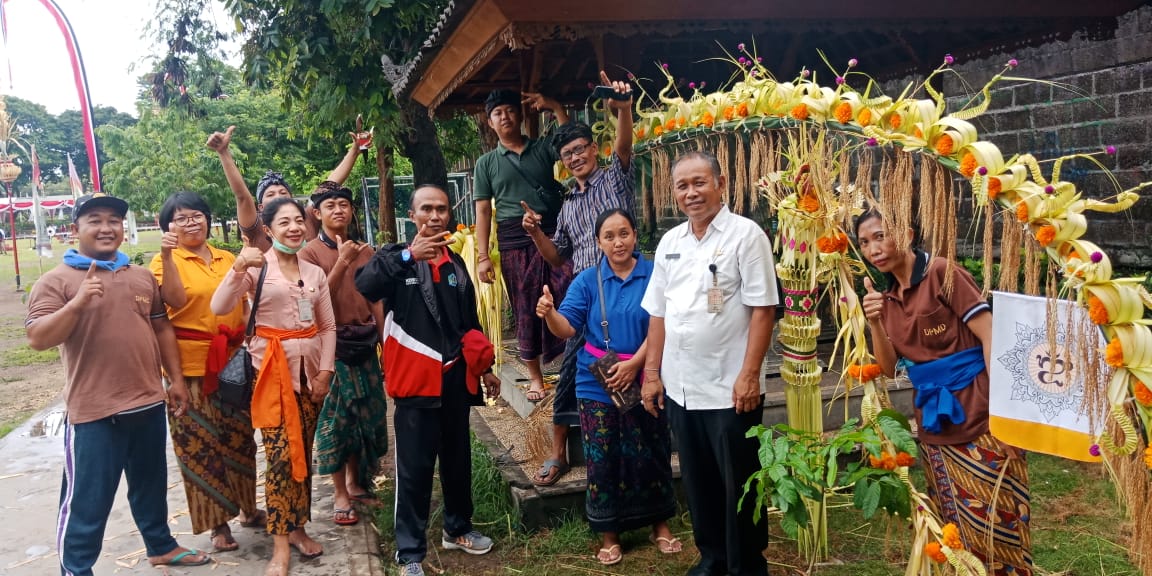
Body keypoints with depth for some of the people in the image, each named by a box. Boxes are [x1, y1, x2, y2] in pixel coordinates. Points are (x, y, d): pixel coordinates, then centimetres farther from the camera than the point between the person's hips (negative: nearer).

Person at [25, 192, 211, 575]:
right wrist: (78, 302, -26)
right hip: (93, 413, -5)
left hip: (149, 404, 5)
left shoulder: (142, 277, 10)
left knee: (151, 485, 21)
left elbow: (162, 328, 15)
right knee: (87, 500, 2)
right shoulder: (56, 280, -5)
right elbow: (37, 339, -14)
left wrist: (176, 379, 10)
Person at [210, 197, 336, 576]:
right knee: (280, 455, -9)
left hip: (309, 368, 5)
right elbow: (219, 308, -19)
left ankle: (297, 528, 24)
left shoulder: (315, 272, 10)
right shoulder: (257, 266, -5)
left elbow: (328, 327, 11)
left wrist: (325, 370, 1)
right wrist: (238, 268, -32)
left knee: (304, 452, 10)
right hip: (273, 368, -5)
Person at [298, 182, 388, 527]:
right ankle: (341, 494, 12)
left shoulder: (365, 251, 8)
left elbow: (375, 301, 11)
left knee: (367, 414, 10)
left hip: (365, 343, 5)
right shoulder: (311, 253, -5)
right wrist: (342, 262, -22)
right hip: (332, 345, -4)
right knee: (336, 418, 1)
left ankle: (356, 483, 27)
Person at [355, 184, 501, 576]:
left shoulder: (456, 263, 13)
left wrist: (484, 367, 17)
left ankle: (458, 529, 34)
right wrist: (408, 256, -33)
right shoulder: (396, 257, -3)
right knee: (415, 467, -1)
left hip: (456, 376, 5)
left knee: (458, 458, 16)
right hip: (417, 379, -5)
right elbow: (364, 288, -25)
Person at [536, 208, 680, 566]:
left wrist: (634, 364, -19)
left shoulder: (654, 275, -4)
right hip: (597, 384, 1)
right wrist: (549, 313, -29)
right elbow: (567, 327, -7)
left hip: (645, 379, -1)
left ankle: (660, 526, 30)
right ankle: (609, 536, 21)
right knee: (603, 459, 6)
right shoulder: (587, 281, 1)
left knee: (650, 454, 10)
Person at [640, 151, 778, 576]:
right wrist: (652, 373, 8)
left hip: (729, 388, -5)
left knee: (739, 485, 8)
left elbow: (762, 309, -12)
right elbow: (658, 312, 12)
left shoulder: (746, 235, -8)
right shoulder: (670, 242, 9)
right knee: (698, 482, 17)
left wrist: (749, 375, -17)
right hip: (679, 387, 6)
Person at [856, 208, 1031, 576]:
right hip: (935, 428, 7)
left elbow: (991, 337, -13)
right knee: (957, 532, 15)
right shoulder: (887, 297, 10)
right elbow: (890, 369, 8)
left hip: (978, 421, -6)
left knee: (996, 527, -1)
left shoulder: (942, 273, -9)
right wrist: (875, 324, -9)